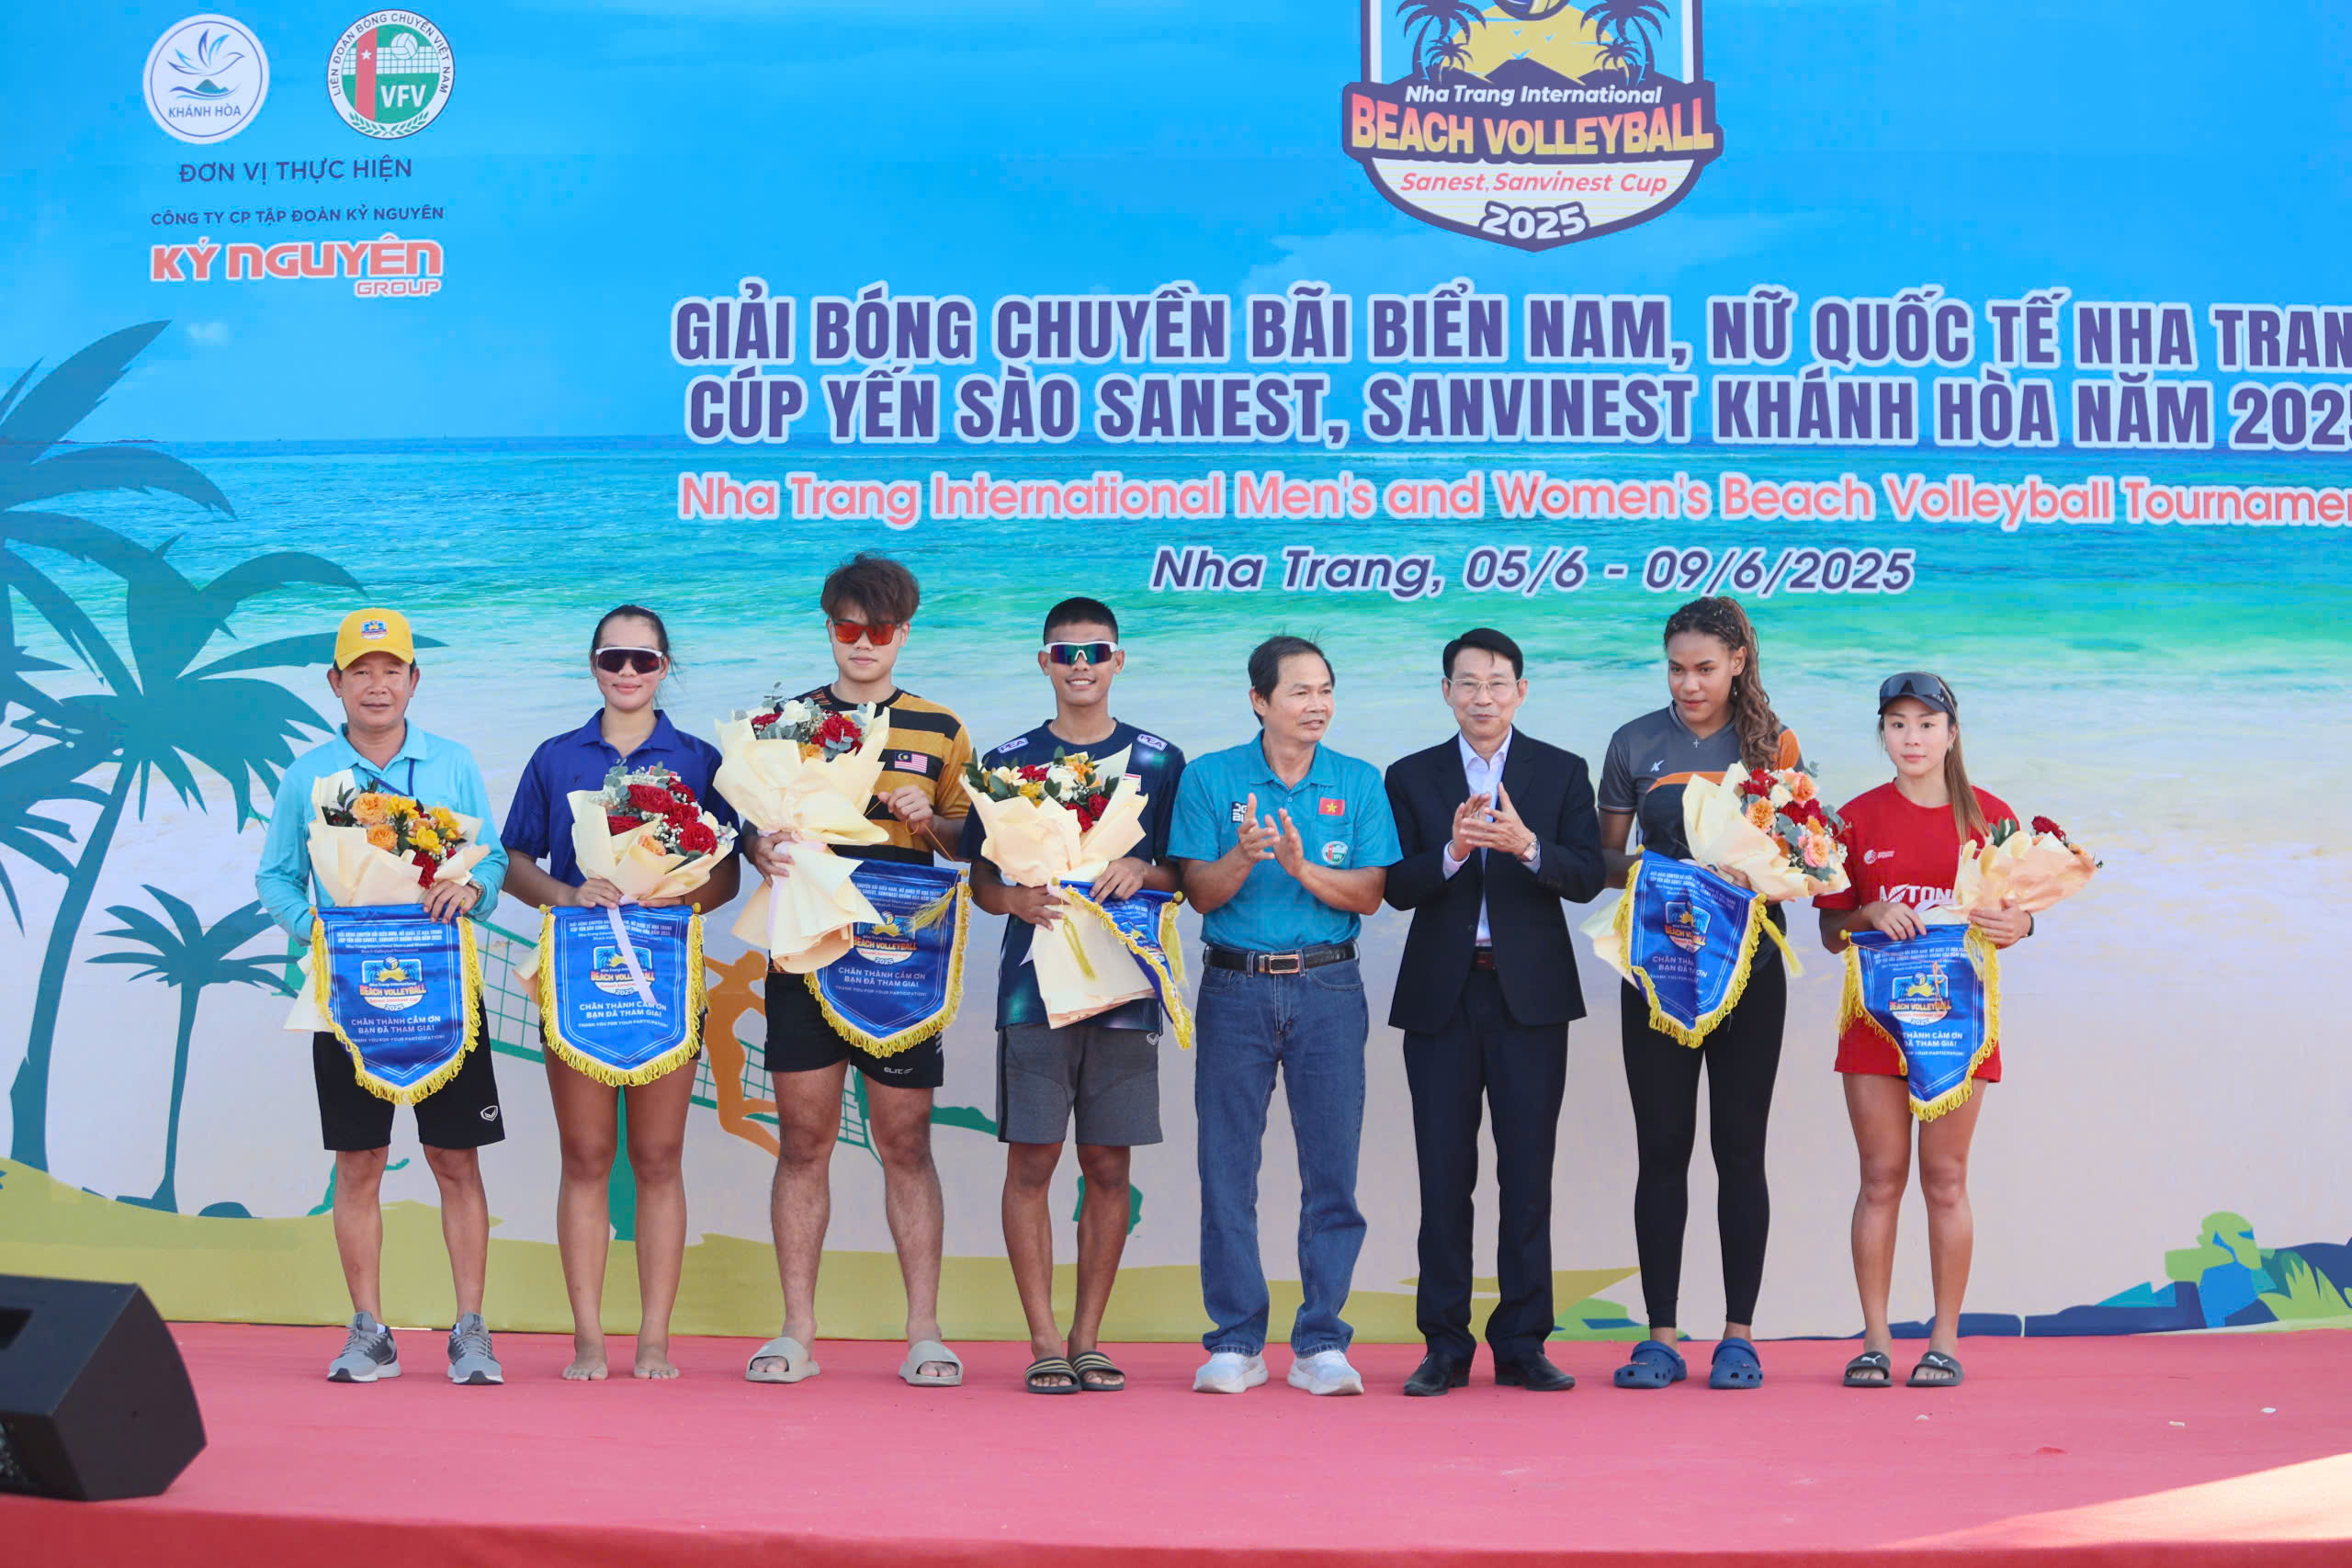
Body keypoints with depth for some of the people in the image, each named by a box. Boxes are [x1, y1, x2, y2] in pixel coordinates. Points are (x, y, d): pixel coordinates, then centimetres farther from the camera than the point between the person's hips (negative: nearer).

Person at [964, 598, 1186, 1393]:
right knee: (1031, 1162, -2)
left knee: (1108, 1165, 4)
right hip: (1034, 983, -1)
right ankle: (1044, 1341, 6)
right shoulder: (1007, 761, 7)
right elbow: (980, 879, 8)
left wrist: (1144, 871, -9)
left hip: (1125, 986, 1)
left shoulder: (1158, 761, 8)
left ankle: (1088, 1339, 14)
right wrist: (1018, 900, -13)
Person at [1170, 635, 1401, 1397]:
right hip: (1234, 987, 0)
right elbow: (1199, 892, -1)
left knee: (1332, 1169, 0)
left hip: (1327, 988, 1)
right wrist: (1243, 857, -20)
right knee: (1227, 1169, 1)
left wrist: (1303, 868, -17)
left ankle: (1320, 1344, 8)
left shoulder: (1359, 783, 6)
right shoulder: (1209, 778, 3)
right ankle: (1236, 1342, 10)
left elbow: (1370, 893, -1)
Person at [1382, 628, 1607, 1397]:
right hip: (1441, 995, 1)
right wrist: (1452, 851, -19)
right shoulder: (1411, 777, 9)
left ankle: (1522, 1345, 10)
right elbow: (1397, 888, -1)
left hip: (1530, 994, 0)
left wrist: (1528, 846, -23)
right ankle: (1445, 1346, 11)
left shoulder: (1562, 772, 7)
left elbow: (1588, 877, -4)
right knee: (1444, 1174, 3)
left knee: (1528, 1173, 2)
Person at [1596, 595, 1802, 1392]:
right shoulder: (1635, 744, 5)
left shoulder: (1772, 745, 4)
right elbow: (1604, 861, 8)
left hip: (1747, 965, 0)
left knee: (1739, 1147, 3)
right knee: (1662, 1147, 1)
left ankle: (1739, 1334, 10)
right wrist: (1643, 871, -12)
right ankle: (1660, 1337, 6)